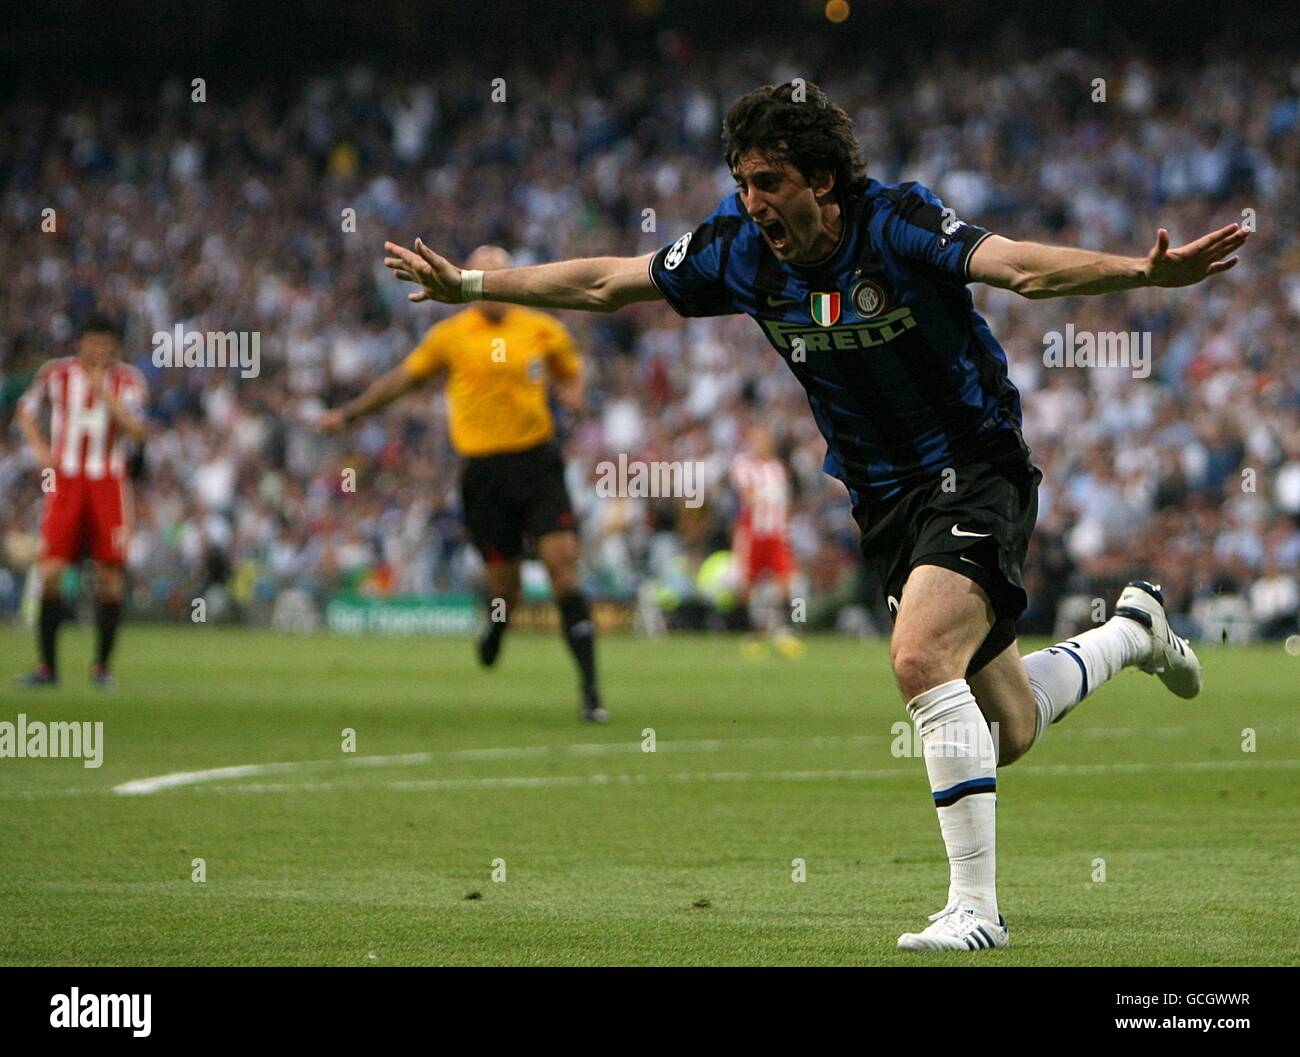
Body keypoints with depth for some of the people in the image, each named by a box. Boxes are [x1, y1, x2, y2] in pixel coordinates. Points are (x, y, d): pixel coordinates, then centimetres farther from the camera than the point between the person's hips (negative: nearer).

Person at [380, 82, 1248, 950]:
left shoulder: (897, 223, -23)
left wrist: (1146, 271, -54)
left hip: (974, 473, -7)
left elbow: (1020, 267, -38)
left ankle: (976, 907, -20)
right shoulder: (742, 248, -6)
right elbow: (603, 284, 6)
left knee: (922, 658, -29)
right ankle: (1133, 631, 46)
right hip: (883, 497, 7)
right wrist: (471, 284, 8)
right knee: (1006, 730, 13)